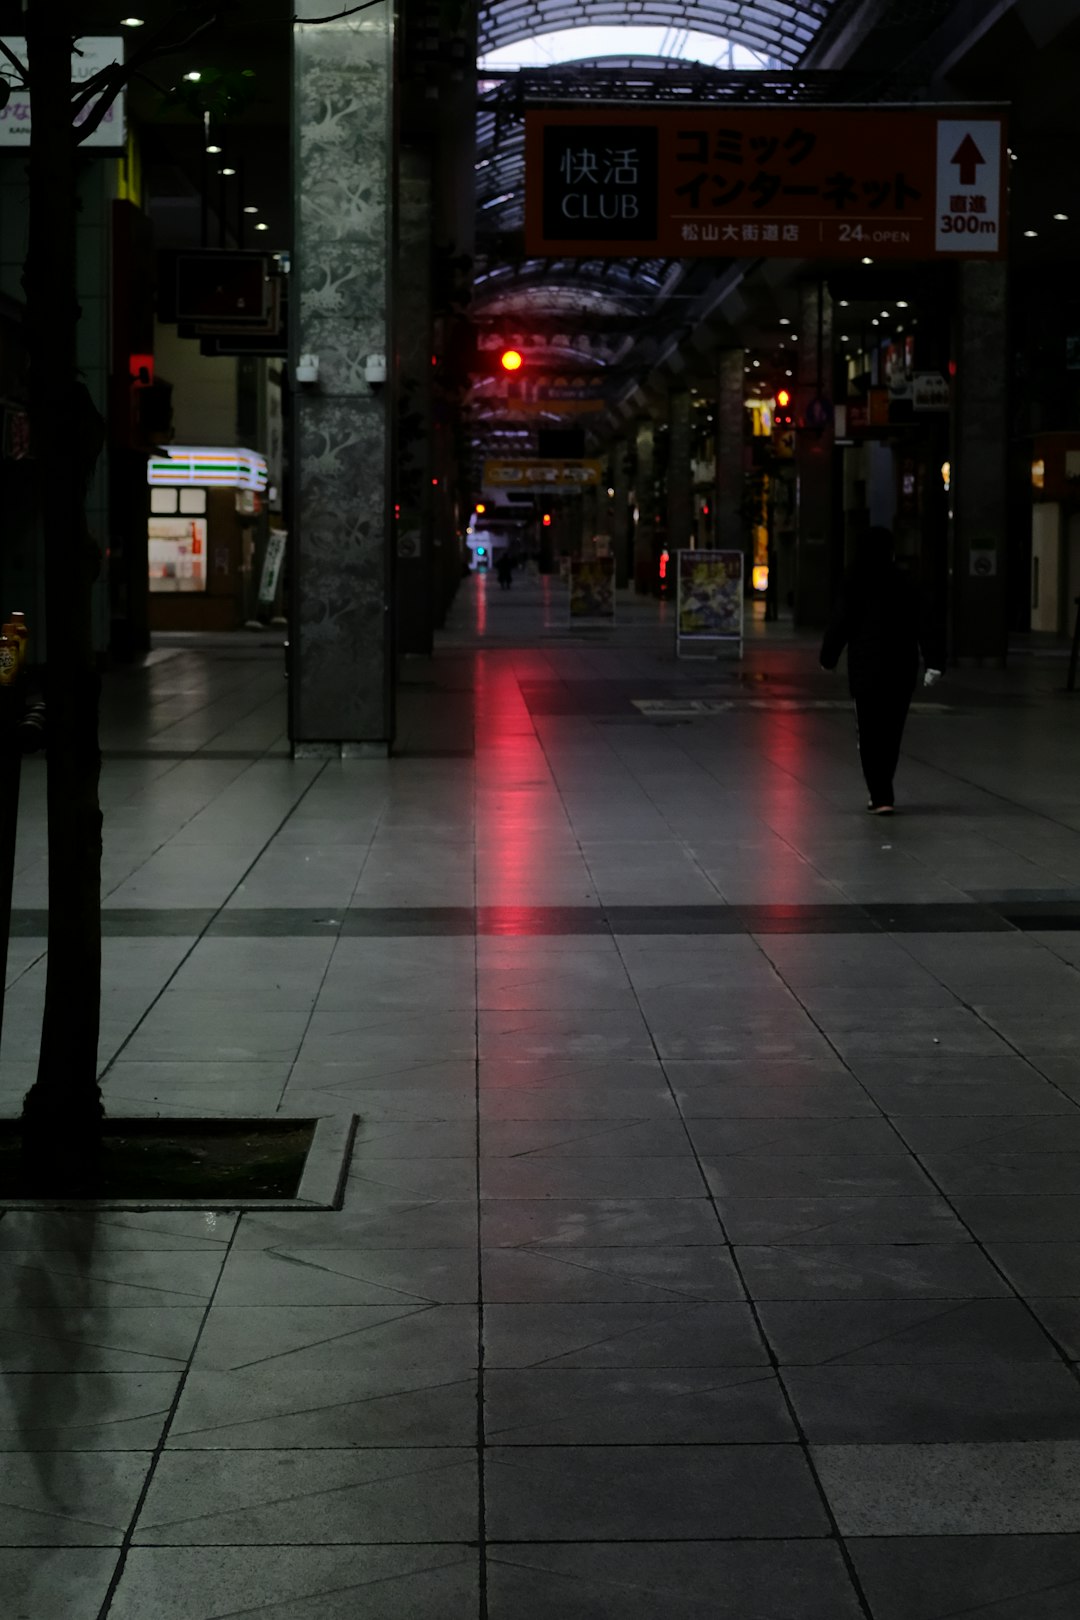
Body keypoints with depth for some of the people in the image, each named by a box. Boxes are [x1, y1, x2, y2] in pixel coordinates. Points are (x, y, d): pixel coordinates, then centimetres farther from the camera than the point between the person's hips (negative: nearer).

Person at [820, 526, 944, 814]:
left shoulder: (854, 584, -5)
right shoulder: (904, 583, -1)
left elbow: (840, 623, -2)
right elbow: (921, 625, -5)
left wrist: (828, 658, 11)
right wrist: (934, 662, -6)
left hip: (866, 666, -2)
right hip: (902, 666, 2)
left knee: (870, 732, 1)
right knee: (892, 730, 15)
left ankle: (881, 798, -9)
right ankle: (881, 793, 24)